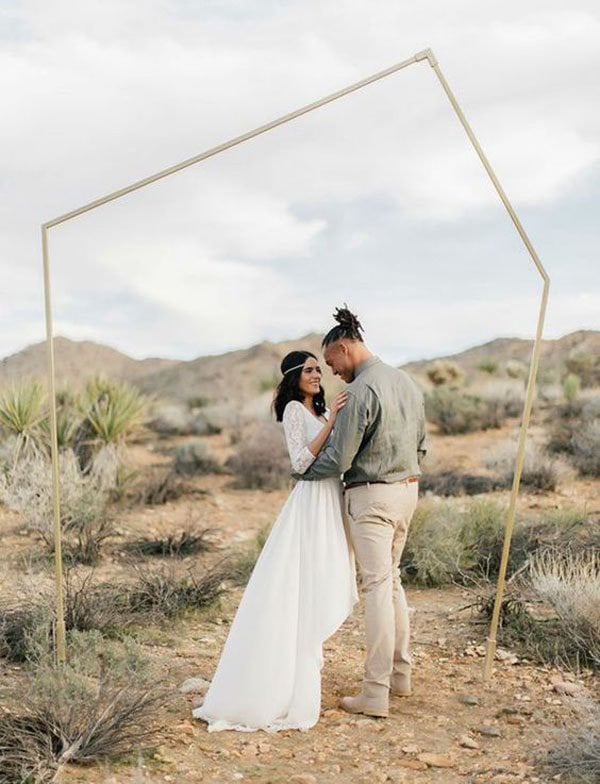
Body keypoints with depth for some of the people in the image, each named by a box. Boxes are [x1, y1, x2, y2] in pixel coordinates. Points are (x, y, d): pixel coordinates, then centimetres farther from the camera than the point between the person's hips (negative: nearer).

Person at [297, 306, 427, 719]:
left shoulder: (360, 391, -18)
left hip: (371, 495, -8)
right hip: (407, 488, 8)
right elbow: (421, 446, 16)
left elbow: (338, 458, -17)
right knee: (392, 579, 19)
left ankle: (376, 694, 2)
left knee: (377, 586, -5)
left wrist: (305, 472, 1)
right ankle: (400, 673, 27)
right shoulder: (407, 382, 9)